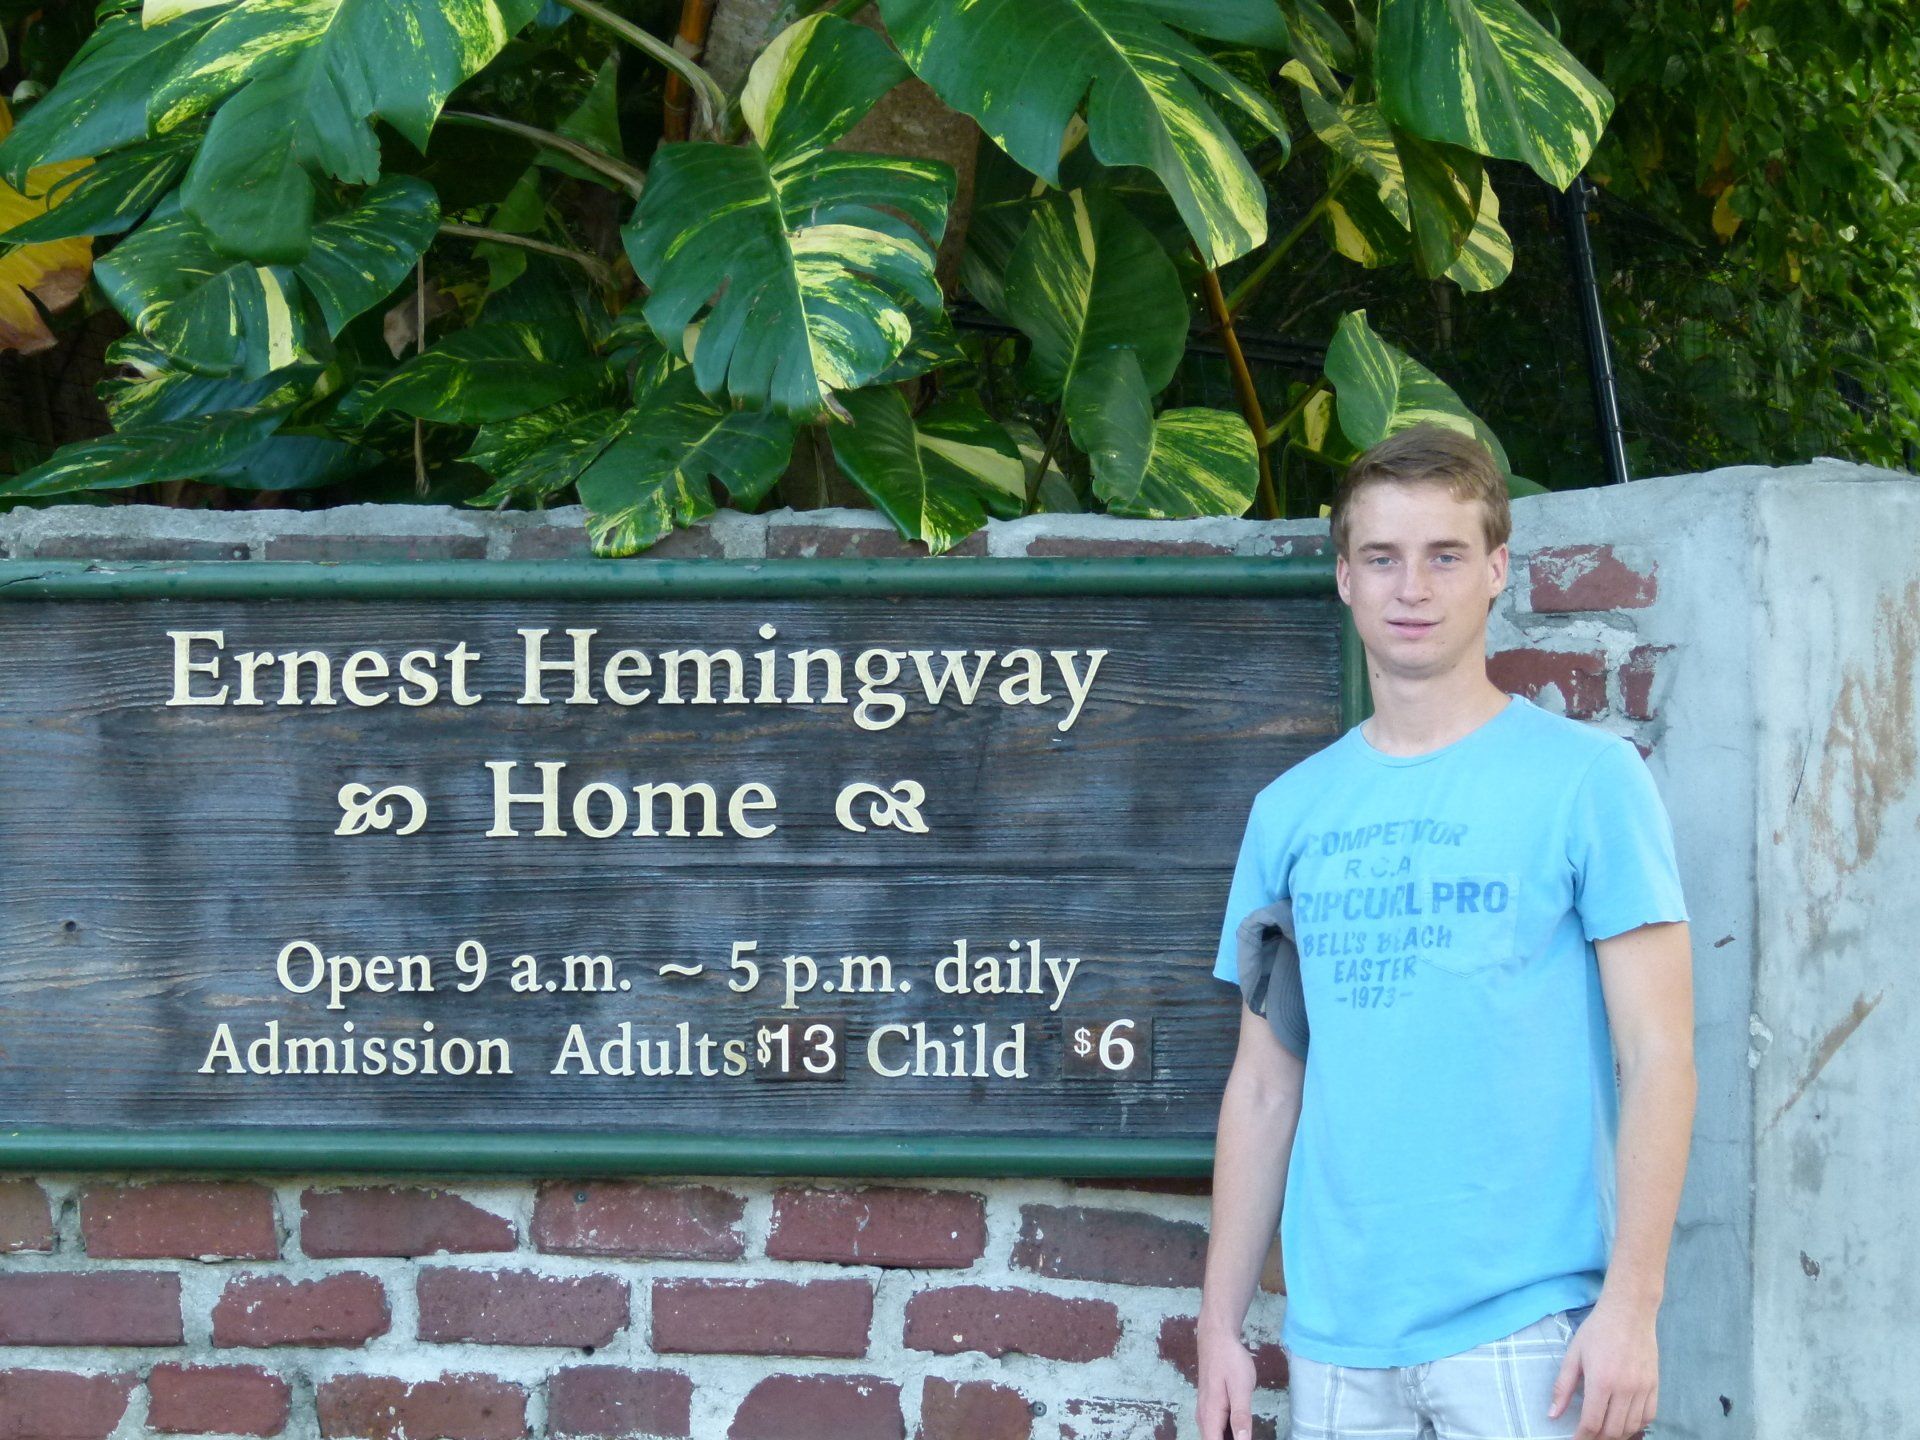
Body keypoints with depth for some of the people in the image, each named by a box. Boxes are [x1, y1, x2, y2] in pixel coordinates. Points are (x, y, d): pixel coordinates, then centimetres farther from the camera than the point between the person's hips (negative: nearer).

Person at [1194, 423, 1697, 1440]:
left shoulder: (1586, 776, -1)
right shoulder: (1290, 811, 11)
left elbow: (1656, 1054, -5)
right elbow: (1265, 1084, 14)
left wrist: (1632, 1304, -13)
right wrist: (1220, 1325, 9)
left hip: (1524, 1325, -4)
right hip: (1336, 1333, 4)